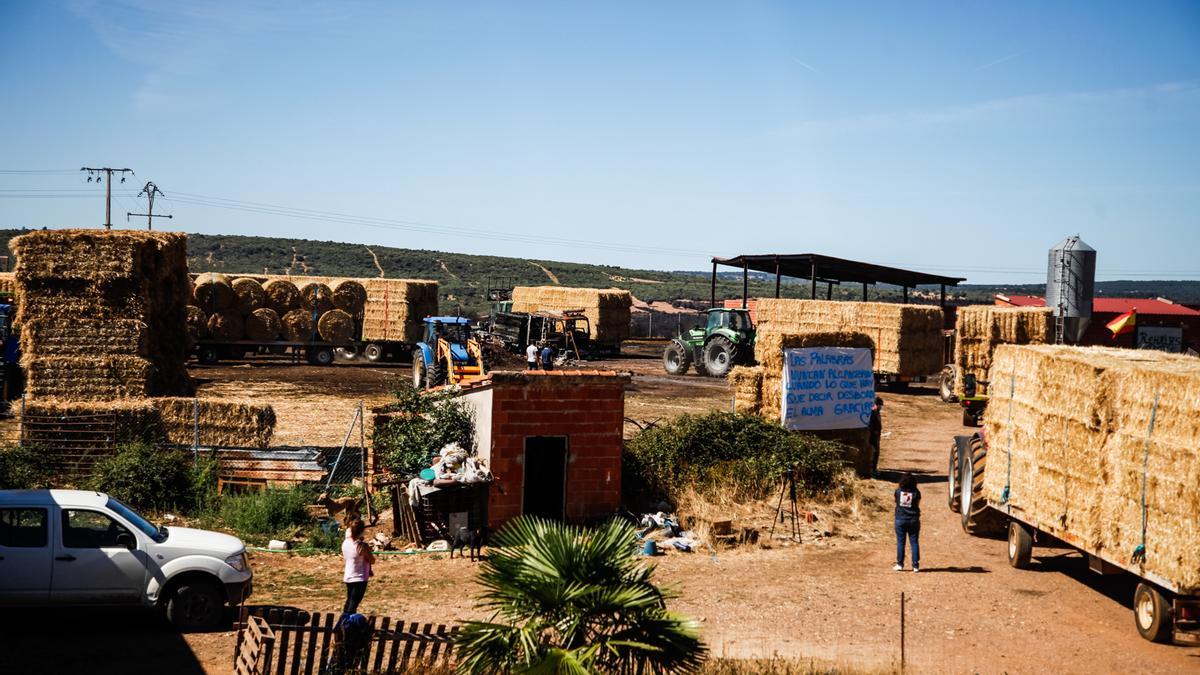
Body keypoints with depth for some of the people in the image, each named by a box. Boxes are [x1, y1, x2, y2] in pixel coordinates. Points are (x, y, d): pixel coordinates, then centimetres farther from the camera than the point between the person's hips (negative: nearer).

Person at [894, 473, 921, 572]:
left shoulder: (898, 491, -4)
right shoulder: (916, 492, -8)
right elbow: (918, 504, 4)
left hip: (900, 519, 1)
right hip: (913, 520, 0)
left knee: (900, 542, 7)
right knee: (914, 542, 5)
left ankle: (900, 564, 9)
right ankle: (915, 565, 5)